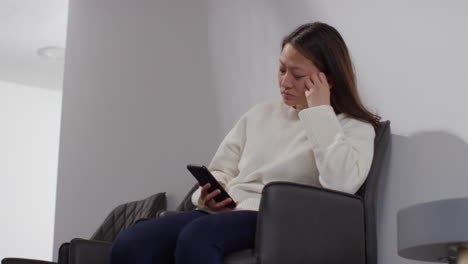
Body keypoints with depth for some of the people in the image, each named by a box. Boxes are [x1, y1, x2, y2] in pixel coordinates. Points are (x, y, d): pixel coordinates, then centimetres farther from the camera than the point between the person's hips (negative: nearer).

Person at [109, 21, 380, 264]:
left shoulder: (355, 128, 6)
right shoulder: (261, 114, 24)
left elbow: (341, 184, -15)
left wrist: (319, 112, -8)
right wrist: (209, 195, 0)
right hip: (224, 215, 6)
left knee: (196, 236, -37)